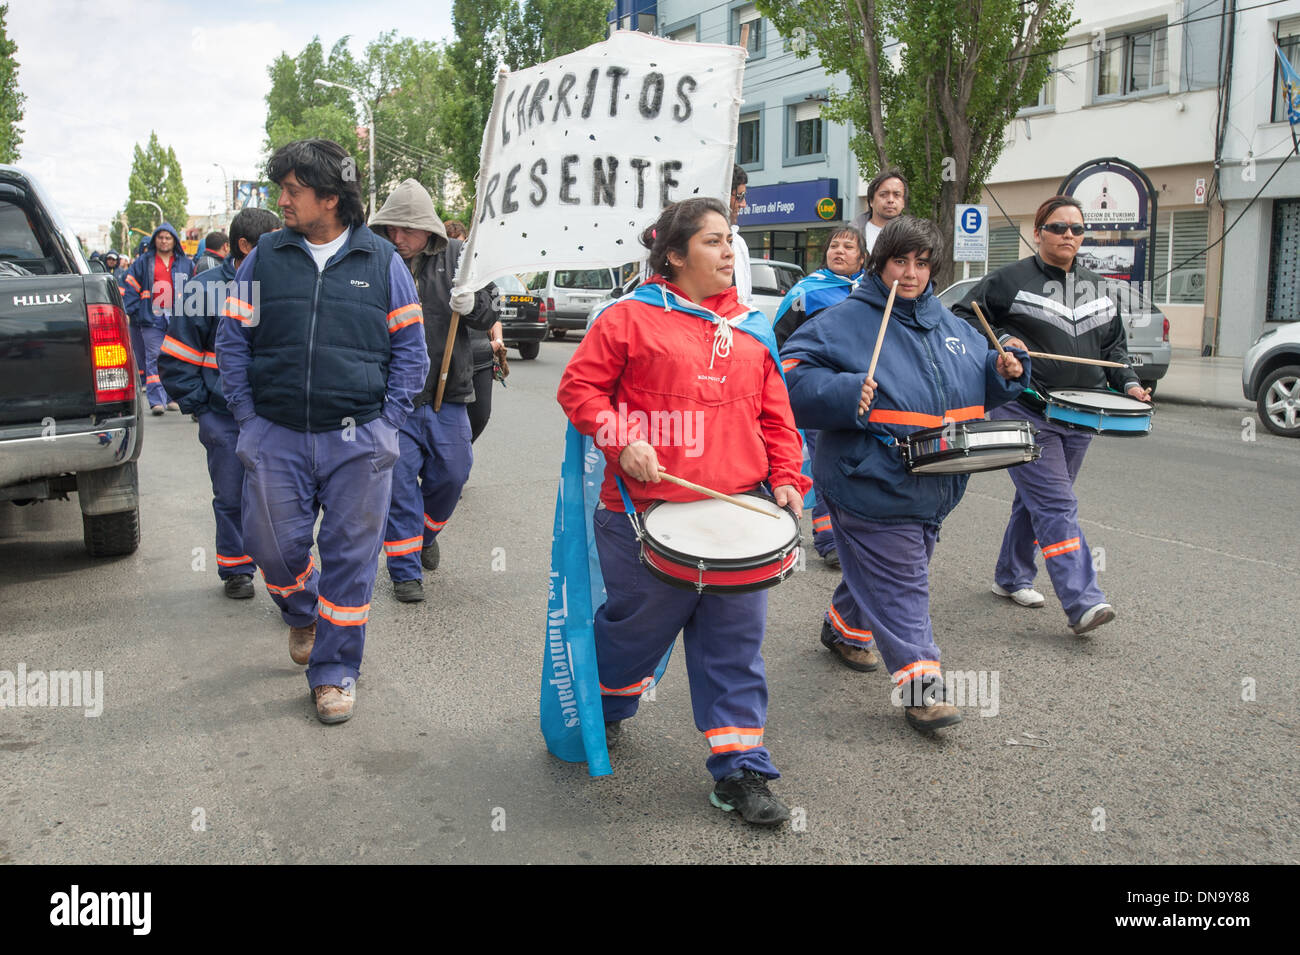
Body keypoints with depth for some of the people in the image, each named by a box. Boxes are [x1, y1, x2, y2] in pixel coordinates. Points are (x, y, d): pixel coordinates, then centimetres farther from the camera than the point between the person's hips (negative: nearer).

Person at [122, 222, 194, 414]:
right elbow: (130, 287, 7)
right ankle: (156, 400, -6)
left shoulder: (185, 264, 13)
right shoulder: (143, 262, 8)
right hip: (152, 319, -1)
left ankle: (172, 398, 14)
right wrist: (134, 312, -3)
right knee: (153, 359, -5)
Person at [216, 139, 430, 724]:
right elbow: (232, 341, 10)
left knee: (350, 557, 3)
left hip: (359, 441, -1)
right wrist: (248, 416, 2)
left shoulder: (382, 263, 3)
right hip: (276, 437, 2)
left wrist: (386, 422, -3)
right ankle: (302, 614, 40)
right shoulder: (264, 259, 6)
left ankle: (335, 672, 20)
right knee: (273, 546, 5)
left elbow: (410, 351, 6)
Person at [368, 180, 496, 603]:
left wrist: (471, 305, -20)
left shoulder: (456, 256, 1)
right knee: (400, 481, 1)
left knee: (452, 473, 10)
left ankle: (426, 533, 39)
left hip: (447, 394, 2)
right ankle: (405, 570, 13)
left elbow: (489, 314, 3)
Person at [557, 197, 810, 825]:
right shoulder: (631, 317, -2)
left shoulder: (751, 328, 13)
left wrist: (786, 478, 4)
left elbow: (775, 414, 15)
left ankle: (740, 771, 16)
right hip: (648, 517, -3)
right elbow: (579, 386, -1)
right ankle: (603, 712, 43)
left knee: (735, 644, 6)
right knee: (638, 626, 12)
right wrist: (620, 440, -14)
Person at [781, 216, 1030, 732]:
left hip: (935, 488, 7)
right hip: (874, 484, -7)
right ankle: (919, 686, 2)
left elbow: (980, 384, 24)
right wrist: (843, 392, -31)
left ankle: (845, 628, 45)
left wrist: (1005, 369, 3)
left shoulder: (948, 324, 13)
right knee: (899, 583, -4)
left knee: (879, 569, 22)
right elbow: (794, 378, -15)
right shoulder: (846, 321, -9)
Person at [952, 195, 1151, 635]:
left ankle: (1012, 577, 30)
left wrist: (1127, 383, 6)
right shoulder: (1008, 280, -3)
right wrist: (1001, 341, -18)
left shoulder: (1100, 289, 16)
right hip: (1024, 412, -6)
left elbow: (1113, 346, 23)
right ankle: (1082, 602, -17)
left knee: (1036, 500, 15)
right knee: (1056, 505, -13)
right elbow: (962, 320, -2)